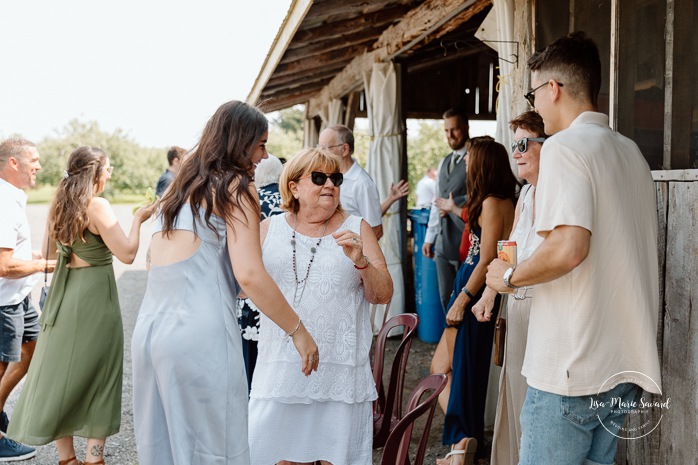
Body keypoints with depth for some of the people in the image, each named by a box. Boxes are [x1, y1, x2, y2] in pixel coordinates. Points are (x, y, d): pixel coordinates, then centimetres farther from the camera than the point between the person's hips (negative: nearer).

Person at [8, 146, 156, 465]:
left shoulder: (60, 206, 8)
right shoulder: (98, 206, -15)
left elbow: (52, 254, 16)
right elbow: (127, 254, -19)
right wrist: (137, 220, -8)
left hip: (63, 298, 7)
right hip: (94, 299, -7)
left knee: (62, 374, 11)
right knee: (98, 378, 5)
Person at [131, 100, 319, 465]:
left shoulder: (180, 187, 21)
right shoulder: (237, 187, -1)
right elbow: (249, 274, -13)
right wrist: (297, 331, -5)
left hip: (149, 328, 8)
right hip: (200, 333, -7)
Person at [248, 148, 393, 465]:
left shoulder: (356, 229, 5)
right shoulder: (270, 229, 8)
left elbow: (383, 295, 2)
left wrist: (361, 262, -16)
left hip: (340, 371, -1)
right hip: (281, 367, 1)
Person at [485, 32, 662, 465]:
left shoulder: (565, 146, -13)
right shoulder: (631, 152, 14)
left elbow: (569, 247, -25)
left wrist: (510, 276, -8)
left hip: (571, 368, -8)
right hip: (625, 364, 9)